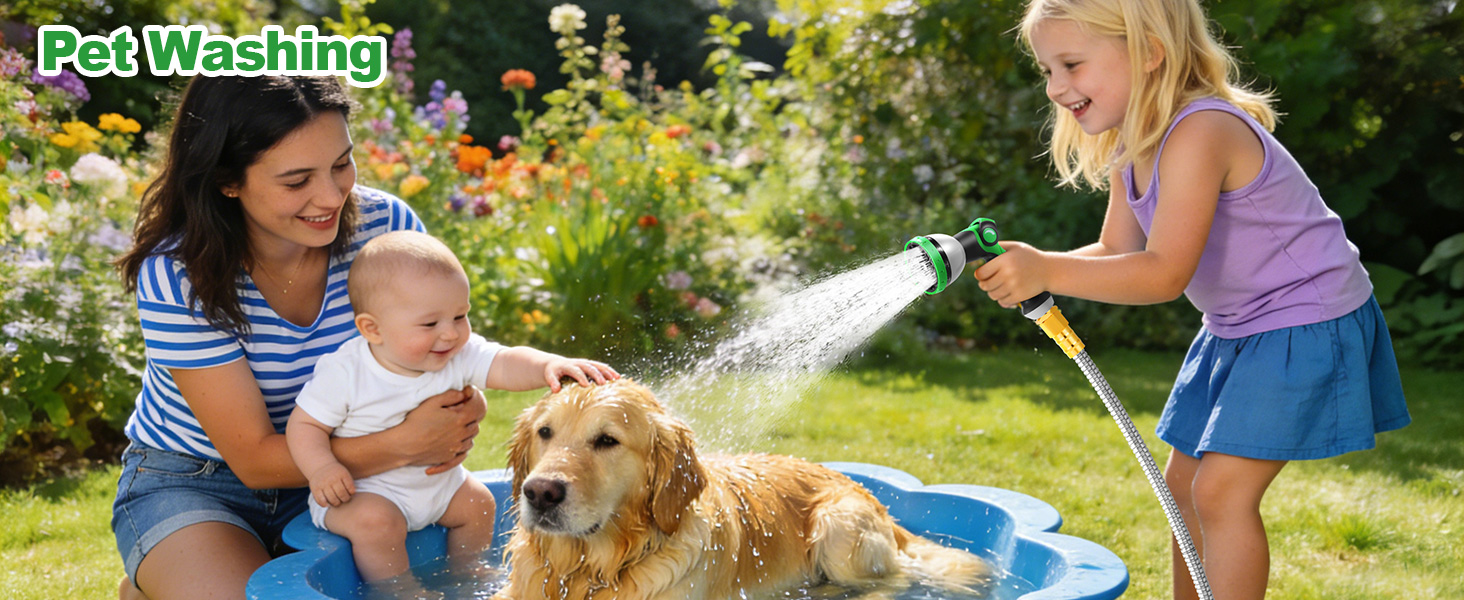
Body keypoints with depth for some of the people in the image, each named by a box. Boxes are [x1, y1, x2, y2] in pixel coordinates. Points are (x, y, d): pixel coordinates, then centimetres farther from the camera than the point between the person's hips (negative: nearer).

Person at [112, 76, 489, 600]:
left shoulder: (386, 225, -16)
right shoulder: (176, 277, -25)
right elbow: (254, 459, -24)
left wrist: (463, 409, -28)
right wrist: (407, 444, -36)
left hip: (329, 474, 4)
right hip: (192, 485, -3)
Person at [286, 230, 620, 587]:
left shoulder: (460, 356, -13)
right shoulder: (344, 372, -23)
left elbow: (506, 366, -28)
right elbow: (304, 425, -16)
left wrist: (549, 365, -48)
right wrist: (321, 469, -34)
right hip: (359, 491, -5)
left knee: (477, 503, 9)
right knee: (376, 521, -30)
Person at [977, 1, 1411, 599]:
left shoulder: (1198, 132, -29)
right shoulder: (1130, 147, 0)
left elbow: (1165, 272, -32)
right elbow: (1117, 251, 0)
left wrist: (1047, 271, -37)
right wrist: (1025, 268, -18)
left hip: (1307, 325, -10)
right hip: (1236, 327, 10)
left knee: (1222, 490, -17)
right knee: (1184, 481, 16)